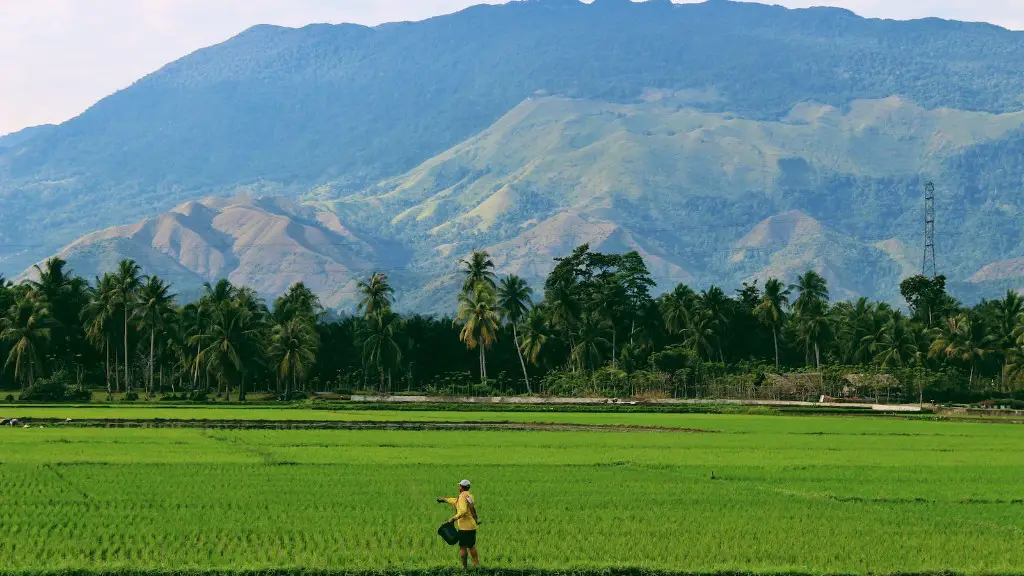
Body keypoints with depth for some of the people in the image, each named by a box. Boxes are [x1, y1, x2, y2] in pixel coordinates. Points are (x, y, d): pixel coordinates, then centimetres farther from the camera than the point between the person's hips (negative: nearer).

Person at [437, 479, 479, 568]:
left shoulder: (463, 497, -14)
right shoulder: (470, 496, 14)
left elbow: (463, 511, -29)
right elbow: (456, 501, 30)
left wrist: (454, 518, -25)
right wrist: (445, 500, 39)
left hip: (464, 527, -8)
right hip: (473, 526, 8)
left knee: (463, 547, 1)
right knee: (471, 546, 18)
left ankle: (464, 566, 3)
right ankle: (476, 564, 20)